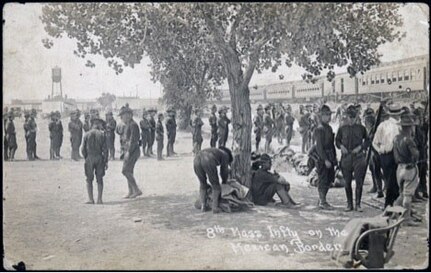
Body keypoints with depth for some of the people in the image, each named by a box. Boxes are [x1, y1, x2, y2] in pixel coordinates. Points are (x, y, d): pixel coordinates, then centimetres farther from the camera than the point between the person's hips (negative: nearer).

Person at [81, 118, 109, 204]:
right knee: (99, 179, 8)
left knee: (89, 180, 7)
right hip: (99, 158, 0)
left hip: (90, 158, 0)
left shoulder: (87, 134, 0)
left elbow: (83, 149, 0)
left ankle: (91, 199, 2)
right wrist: (106, 161, 3)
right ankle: (99, 199, 5)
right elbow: (105, 149, -3)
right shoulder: (102, 134, -1)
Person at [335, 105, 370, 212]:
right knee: (347, 182, 5)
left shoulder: (361, 128, 3)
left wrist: (360, 147, -6)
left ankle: (357, 204, 7)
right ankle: (349, 204, 17)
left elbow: (367, 141, 11)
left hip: (358, 157, -1)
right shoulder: (342, 129, 5)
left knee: (359, 182, -3)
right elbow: (337, 140, 14)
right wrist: (341, 146, -6)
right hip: (346, 158, 1)